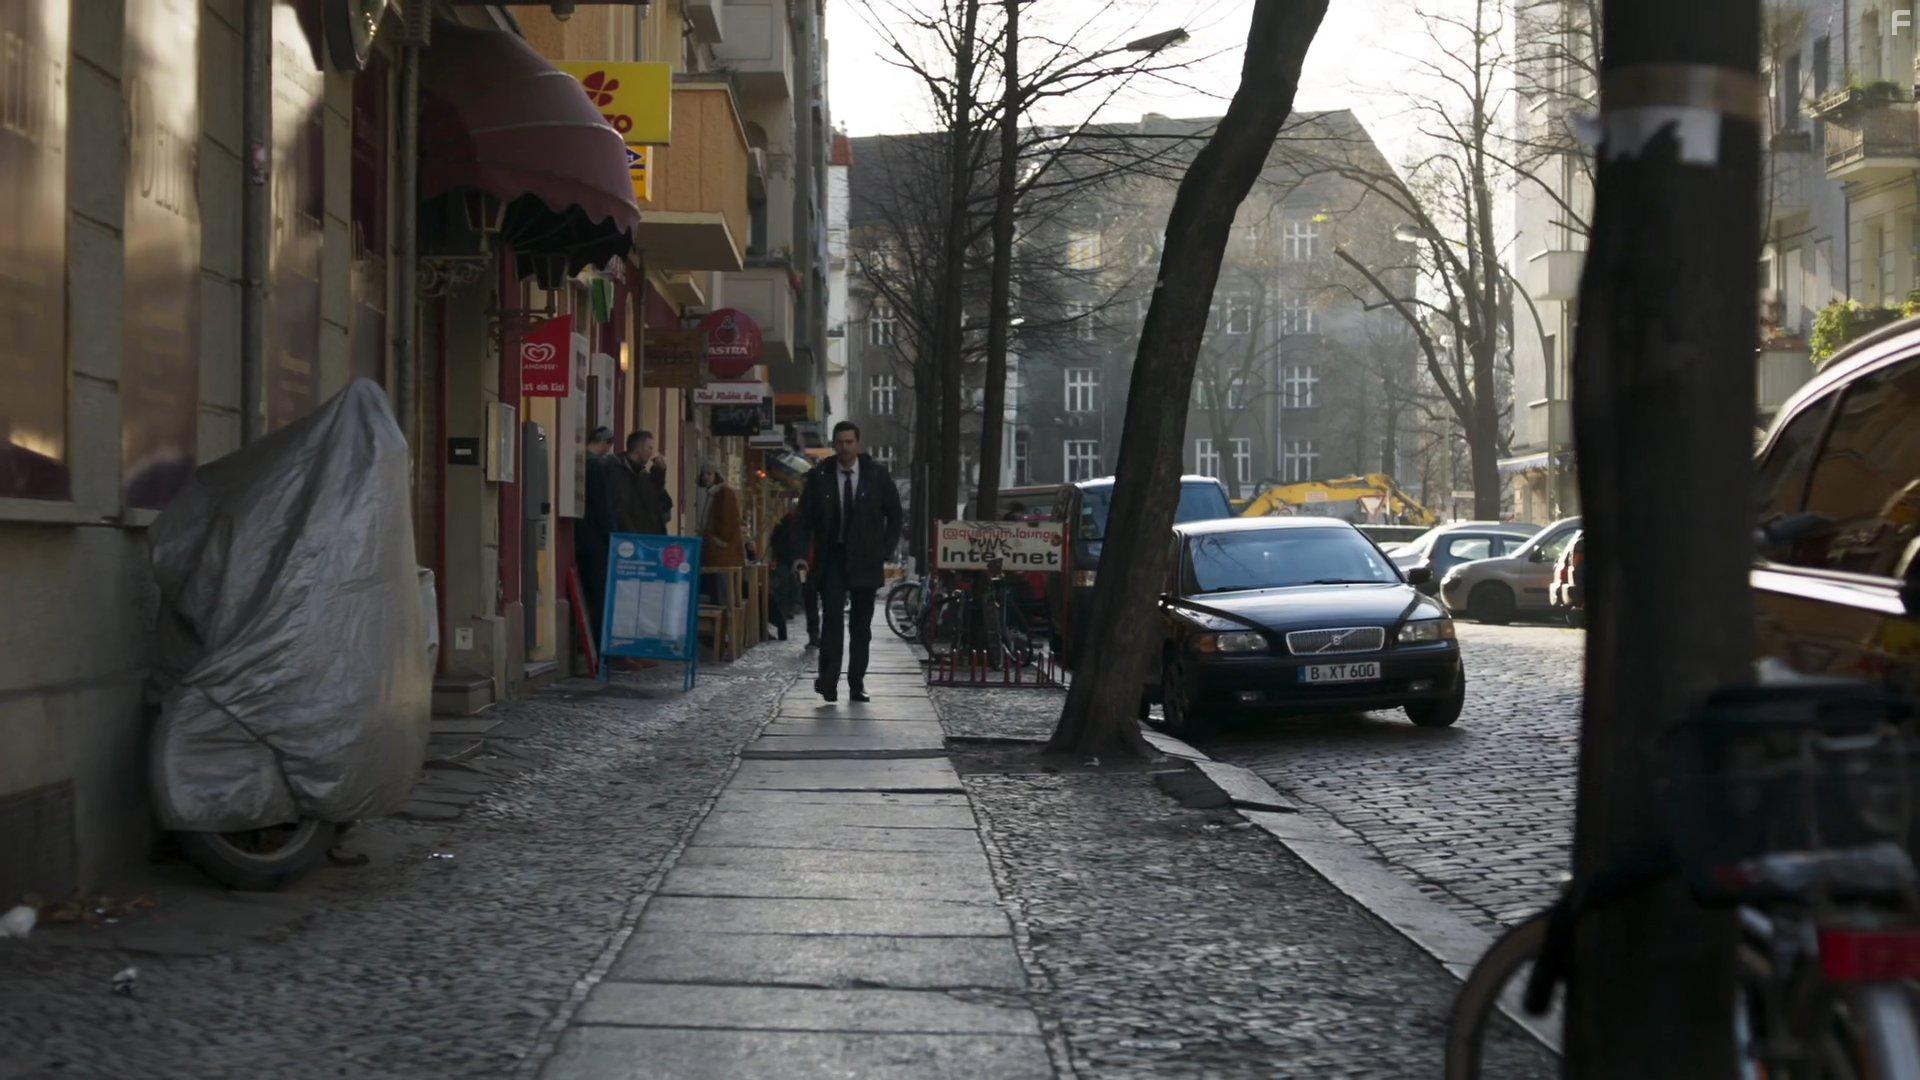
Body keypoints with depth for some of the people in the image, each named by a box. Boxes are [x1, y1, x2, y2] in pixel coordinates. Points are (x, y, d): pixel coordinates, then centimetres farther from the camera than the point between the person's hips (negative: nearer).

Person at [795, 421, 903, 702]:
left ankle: (857, 684, 11)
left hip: (865, 560, 1)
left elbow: (895, 515, 8)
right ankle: (828, 680, -21)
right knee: (832, 615, -17)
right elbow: (804, 518, 4)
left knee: (862, 624, 5)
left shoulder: (877, 474, 1)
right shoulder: (819, 476, 0)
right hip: (832, 557, -1)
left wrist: (885, 551, 1)